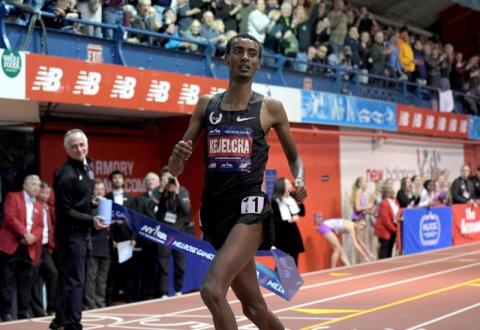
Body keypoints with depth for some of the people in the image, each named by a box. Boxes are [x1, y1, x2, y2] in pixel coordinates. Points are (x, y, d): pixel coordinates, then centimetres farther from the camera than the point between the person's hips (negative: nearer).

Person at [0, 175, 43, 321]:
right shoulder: (13, 197, 1)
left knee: (25, 282, 5)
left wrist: (33, 237, -8)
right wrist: (25, 234, -17)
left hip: (29, 248, 6)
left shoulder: (38, 206, 21)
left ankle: (24, 312, 9)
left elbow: (40, 226, 13)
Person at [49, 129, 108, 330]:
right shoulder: (66, 175, -19)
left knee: (67, 279, 15)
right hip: (70, 233, -9)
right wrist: (91, 221, -21)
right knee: (74, 280, -7)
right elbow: (65, 211, -19)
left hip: (81, 231, 9)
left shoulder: (88, 167, 10)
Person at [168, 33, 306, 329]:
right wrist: (177, 156, -14)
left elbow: (294, 156, 15)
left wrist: (299, 180, -7)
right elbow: (175, 170, 10)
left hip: (250, 208, -5)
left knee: (213, 290, -25)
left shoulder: (270, 108, 1)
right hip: (215, 210, 5)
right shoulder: (206, 105, 10)